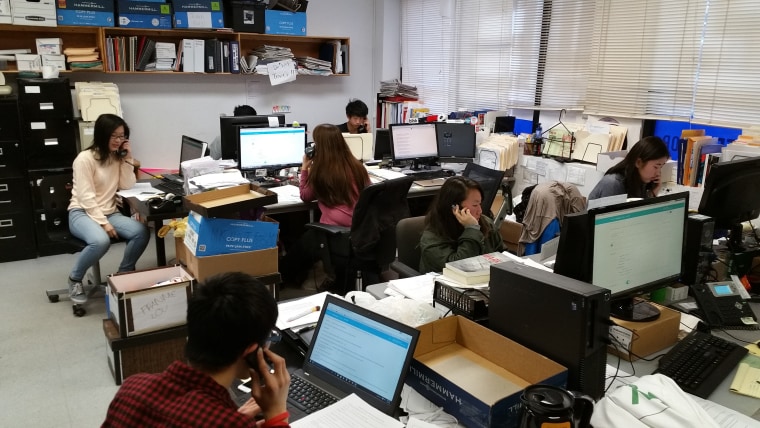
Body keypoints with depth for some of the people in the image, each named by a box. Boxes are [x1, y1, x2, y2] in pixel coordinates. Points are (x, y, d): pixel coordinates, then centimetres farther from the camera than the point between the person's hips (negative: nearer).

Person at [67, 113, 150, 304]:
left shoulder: (117, 157, 9)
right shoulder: (85, 158, -11)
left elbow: (127, 186, 1)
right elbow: (86, 197, -16)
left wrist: (127, 158, -6)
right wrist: (103, 223, -23)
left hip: (110, 212, 6)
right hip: (82, 213, -6)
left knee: (141, 232, -24)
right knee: (100, 241, -38)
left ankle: (123, 274, -2)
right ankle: (75, 279, -8)